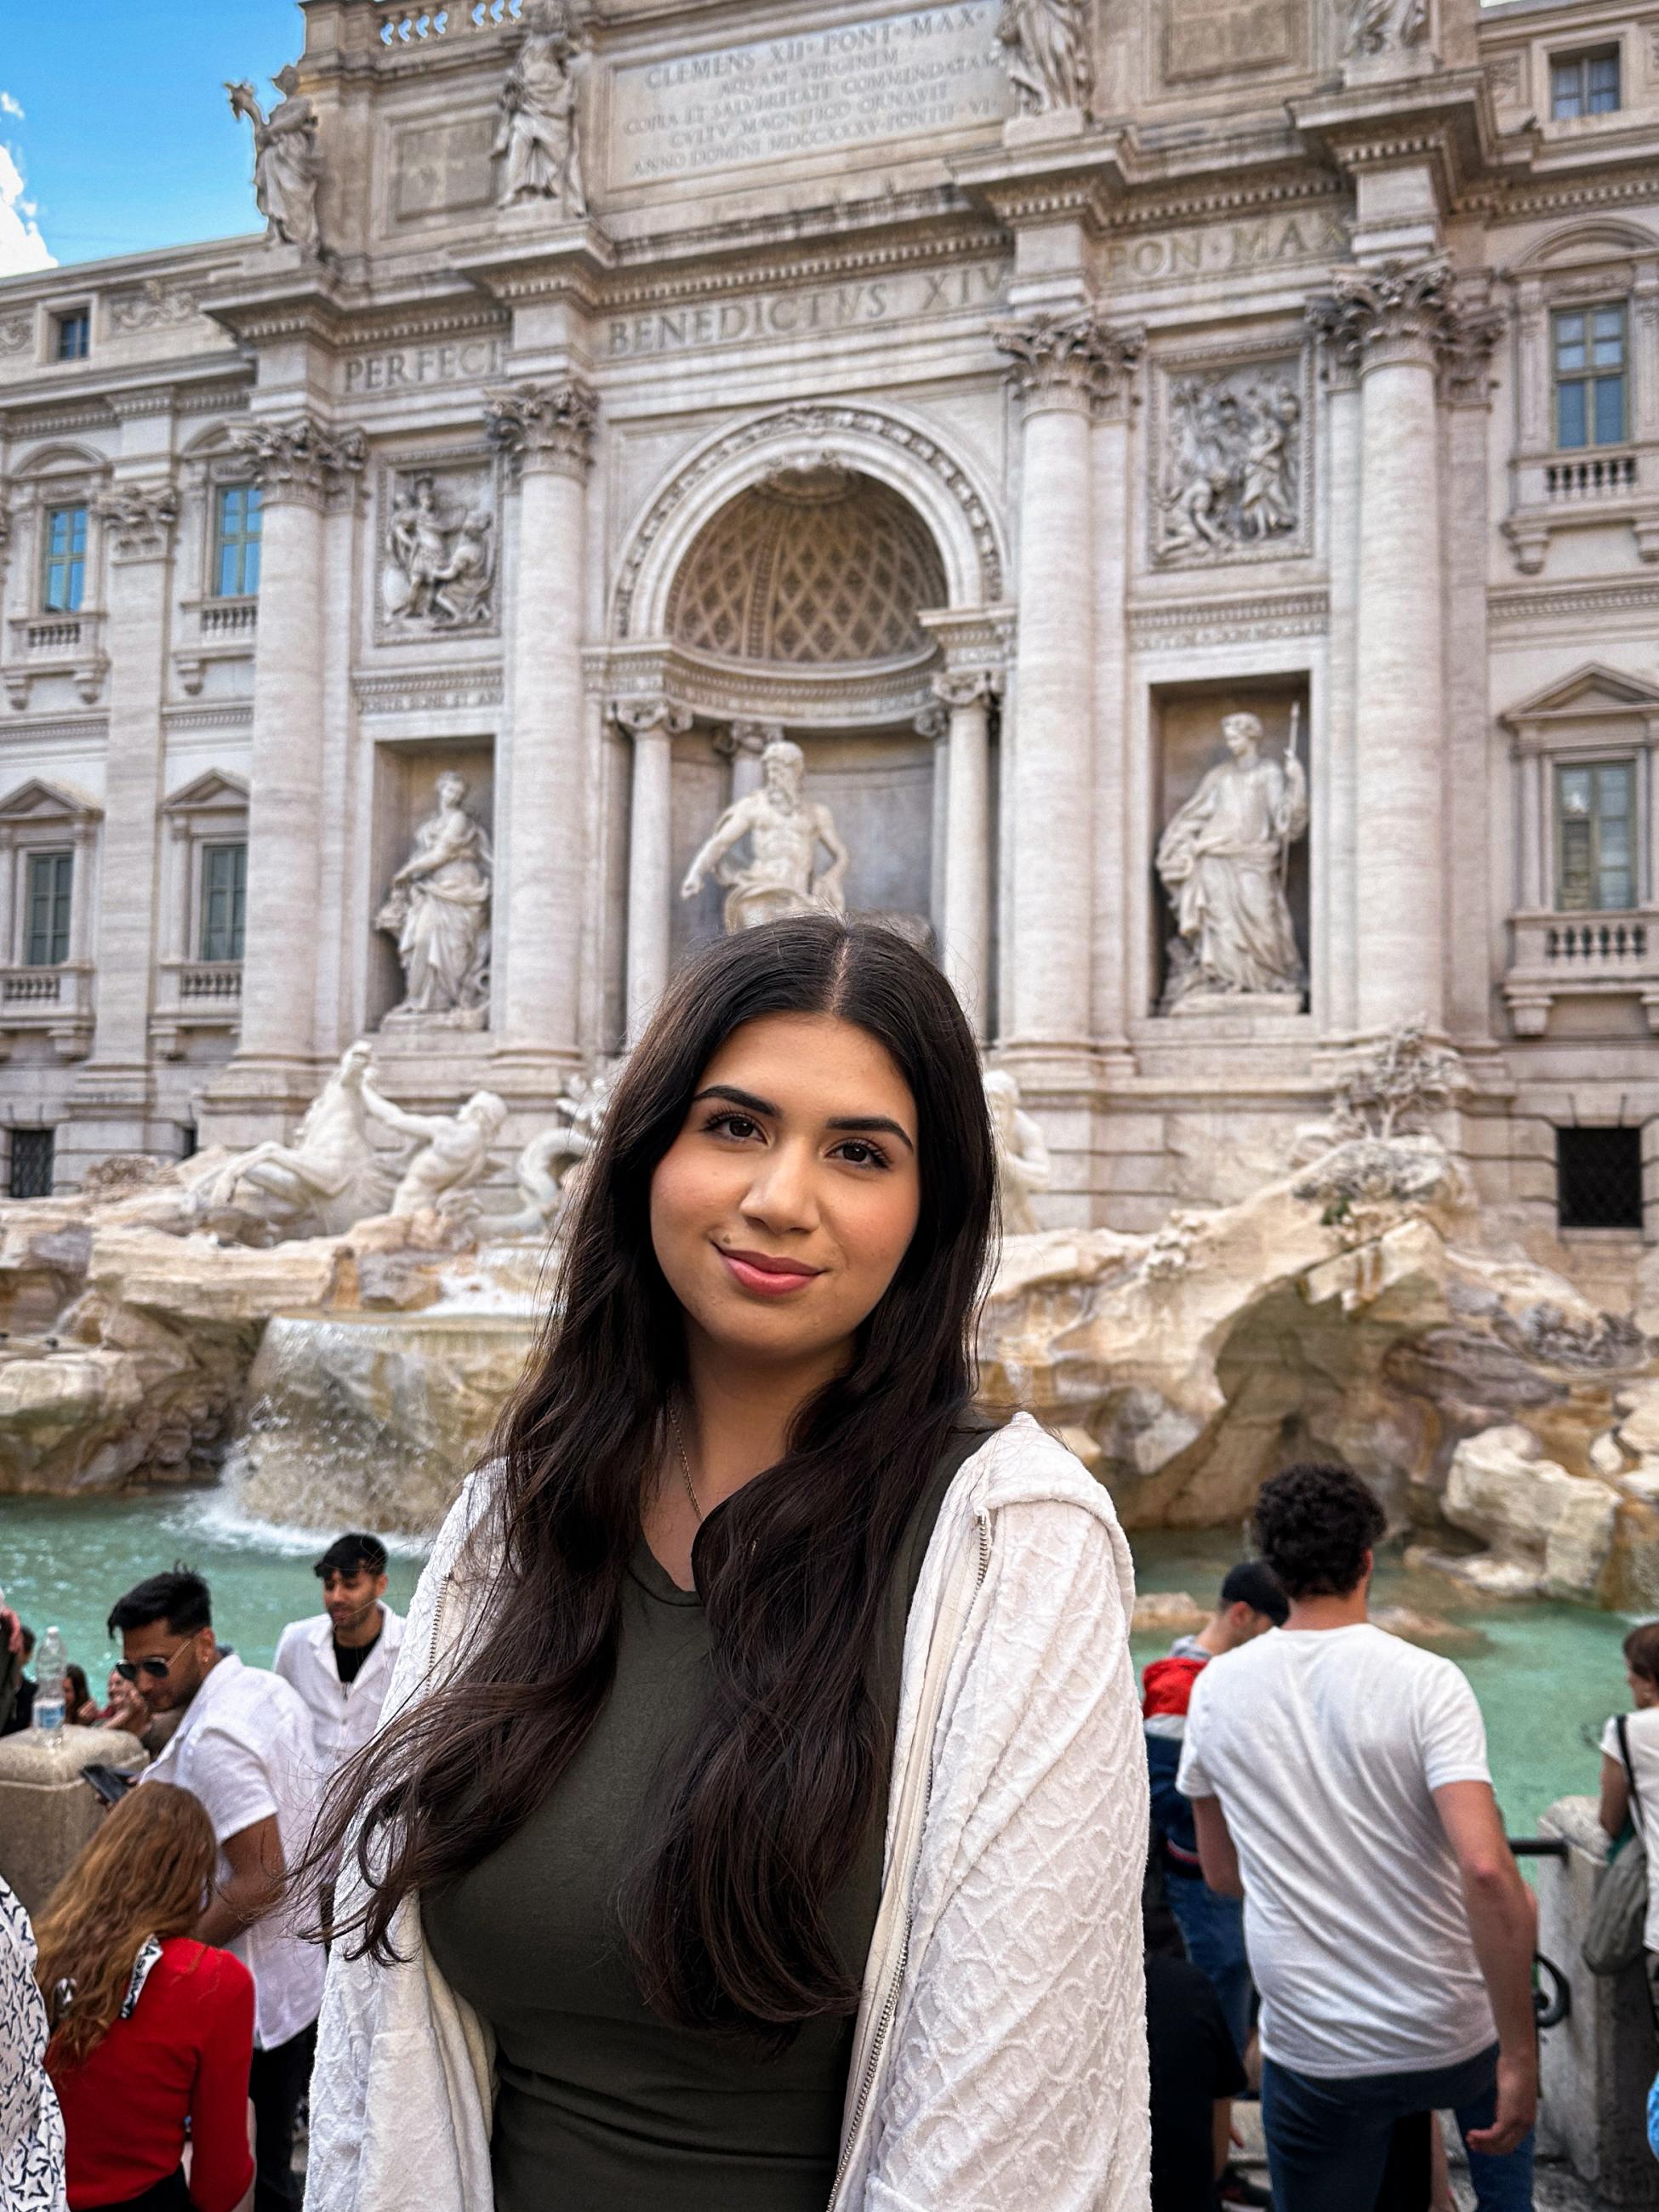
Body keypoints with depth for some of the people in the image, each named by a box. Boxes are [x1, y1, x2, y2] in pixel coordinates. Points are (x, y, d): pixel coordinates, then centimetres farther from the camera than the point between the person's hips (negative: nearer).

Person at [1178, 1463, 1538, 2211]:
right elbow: (1487, 1871, -24)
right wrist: (1521, 2058, -18)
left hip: (1313, 2056, 1)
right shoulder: (1426, 1682, -15)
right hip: (1451, 2034, 0)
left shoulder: (1215, 1690, -4)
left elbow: (1221, 1874, 6)